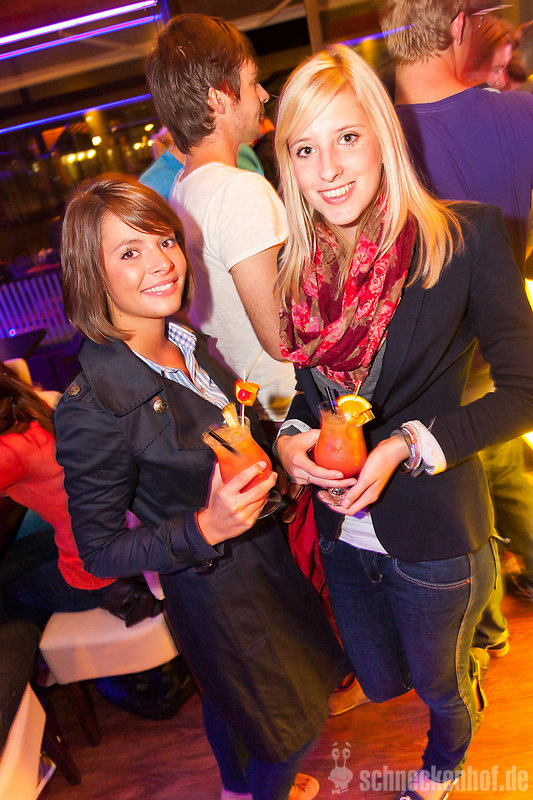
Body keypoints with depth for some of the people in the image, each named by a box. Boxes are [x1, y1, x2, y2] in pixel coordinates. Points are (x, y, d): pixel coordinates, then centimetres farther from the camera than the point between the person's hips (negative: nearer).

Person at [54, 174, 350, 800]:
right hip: (217, 593, -7)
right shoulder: (92, 407, -31)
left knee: (228, 694, 33)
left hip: (263, 552, 7)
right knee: (285, 723, 20)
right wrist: (205, 530, -34)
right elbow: (99, 552, -22)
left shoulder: (188, 343, -8)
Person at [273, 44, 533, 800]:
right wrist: (288, 438, -13)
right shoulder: (298, 263, -4)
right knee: (381, 683, 27)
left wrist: (409, 446, -24)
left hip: (432, 531, -4)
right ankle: (467, 656, 64)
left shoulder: (465, 236, -18)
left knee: (437, 684, 24)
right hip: (342, 532, 5)